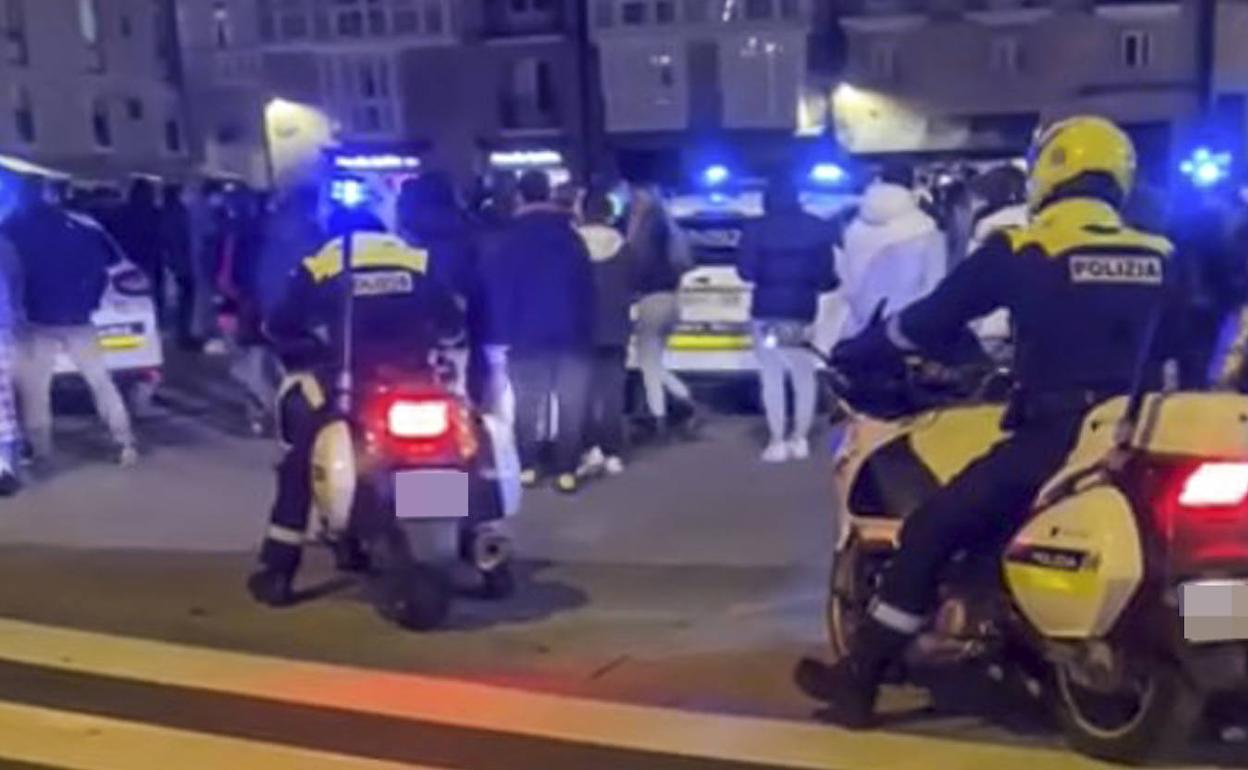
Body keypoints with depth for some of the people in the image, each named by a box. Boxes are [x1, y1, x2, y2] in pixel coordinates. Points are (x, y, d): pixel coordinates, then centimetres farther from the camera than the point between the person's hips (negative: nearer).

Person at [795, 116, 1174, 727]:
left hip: (1052, 437, -6)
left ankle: (858, 680, 4)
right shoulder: (1159, 257, 8)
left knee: (931, 530, 1)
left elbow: (934, 319, 1)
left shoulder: (1020, 249, -6)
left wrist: (855, 355, 14)